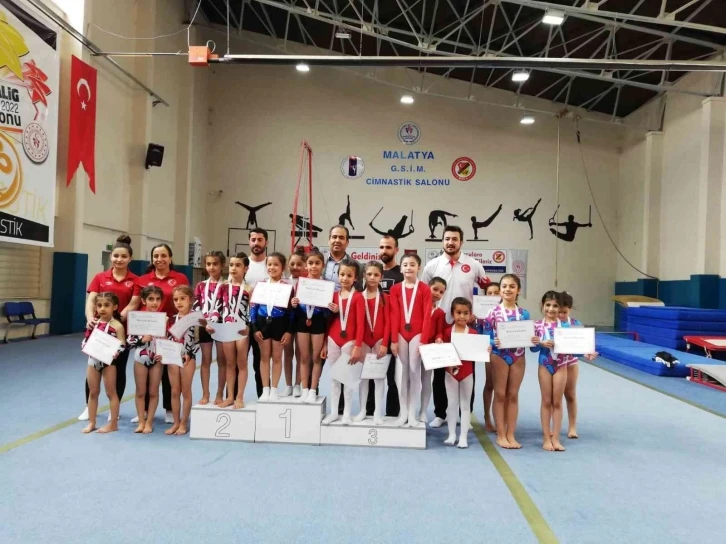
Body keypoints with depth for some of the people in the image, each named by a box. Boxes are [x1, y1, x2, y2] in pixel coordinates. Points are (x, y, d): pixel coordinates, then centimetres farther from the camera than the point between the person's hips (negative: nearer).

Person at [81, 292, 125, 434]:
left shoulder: (117, 326, -12)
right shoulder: (93, 323, 4)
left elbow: (121, 346, -14)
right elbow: (85, 340, 11)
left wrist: (111, 354, -29)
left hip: (108, 362, -5)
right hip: (93, 360, 5)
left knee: (111, 392, 5)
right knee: (93, 392, 14)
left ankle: (113, 423, 14)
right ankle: (91, 422, 26)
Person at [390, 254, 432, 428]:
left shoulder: (424, 289, -3)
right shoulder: (395, 289, 4)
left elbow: (427, 316, -6)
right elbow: (394, 315, 0)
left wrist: (423, 340, -11)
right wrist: (394, 340, -4)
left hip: (416, 334, -2)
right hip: (401, 334, 2)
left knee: (415, 372, 3)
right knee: (402, 373, 6)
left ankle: (413, 414, 10)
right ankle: (403, 412, 14)